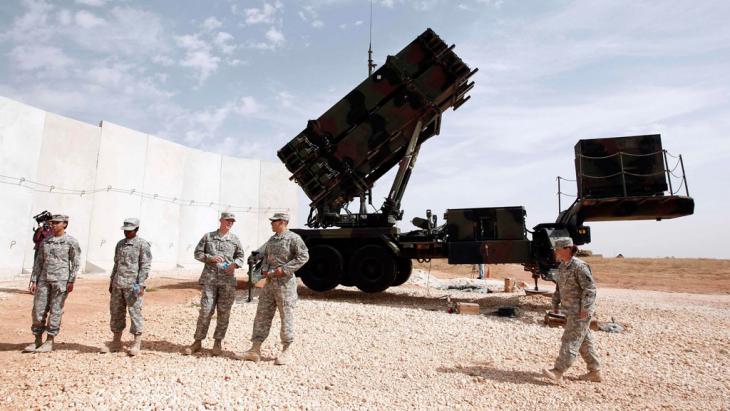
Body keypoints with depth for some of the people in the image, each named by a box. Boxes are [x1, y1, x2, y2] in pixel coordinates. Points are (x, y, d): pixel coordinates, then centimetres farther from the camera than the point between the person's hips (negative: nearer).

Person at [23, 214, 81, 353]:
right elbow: (38, 262, 14)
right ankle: (37, 340, 17)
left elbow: (76, 263, -4)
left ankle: (49, 342, 10)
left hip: (61, 280, -5)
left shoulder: (71, 242, -2)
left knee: (55, 311, 1)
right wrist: (34, 280, 7)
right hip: (44, 280, 5)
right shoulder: (45, 242, 12)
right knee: (38, 310, 5)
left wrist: (71, 281, -10)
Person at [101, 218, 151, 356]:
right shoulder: (120, 244, 16)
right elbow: (116, 264, 22)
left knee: (135, 312, -3)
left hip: (132, 285, -7)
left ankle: (137, 343, 5)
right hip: (118, 284, 7)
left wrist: (141, 284, -16)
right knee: (115, 312, 11)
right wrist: (111, 282, 19)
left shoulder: (142, 244, -5)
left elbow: (145, 266, -9)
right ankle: (116, 342, 22)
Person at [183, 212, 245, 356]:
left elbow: (240, 256, 13)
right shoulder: (208, 236, 8)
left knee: (224, 312, 4)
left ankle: (218, 342, 16)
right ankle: (198, 342, 10)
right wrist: (210, 258, -9)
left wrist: (234, 264, -8)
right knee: (205, 310, -3)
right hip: (210, 278, -1)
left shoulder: (235, 239, 9)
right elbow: (197, 253, 8)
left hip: (228, 280, 1)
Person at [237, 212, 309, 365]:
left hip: (285, 282, -8)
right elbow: (264, 255, 21)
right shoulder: (272, 239, 15)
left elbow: (303, 256, -16)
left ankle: (286, 351, 12)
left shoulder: (293, 238, -9)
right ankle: (255, 350, 14)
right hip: (269, 282, 8)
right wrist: (264, 269, 1)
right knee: (262, 314, 8)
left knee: (286, 316, 1)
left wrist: (284, 269, -18)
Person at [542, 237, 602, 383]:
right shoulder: (562, 266, 10)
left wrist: (585, 309, -21)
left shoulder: (579, 266, -17)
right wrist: (555, 303, 15)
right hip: (571, 311, 9)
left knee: (570, 341, -8)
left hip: (580, 312, -9)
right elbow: (559, 287, 20)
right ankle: (595, 372, 25)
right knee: (584, 341, 15)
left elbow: (590, 288, -19)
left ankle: (558, 372, -8)